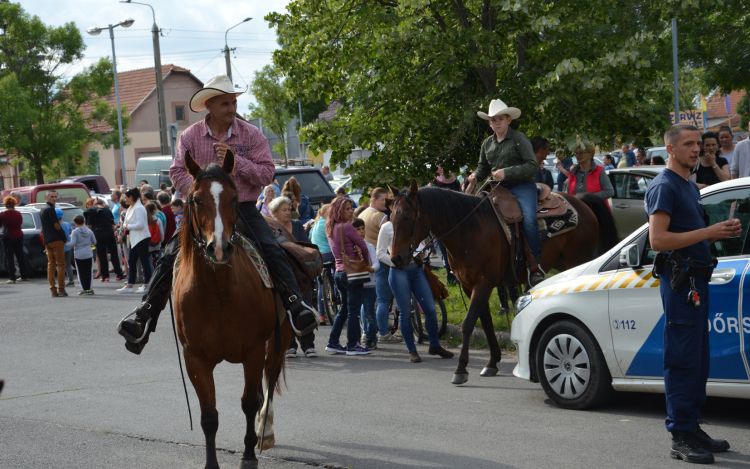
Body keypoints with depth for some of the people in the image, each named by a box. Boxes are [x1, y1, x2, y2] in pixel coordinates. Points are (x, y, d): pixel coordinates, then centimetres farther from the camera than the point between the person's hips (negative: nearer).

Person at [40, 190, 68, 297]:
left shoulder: (42, 210, 18)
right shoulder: (50, 209, -12)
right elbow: (56, 226, -14)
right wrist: (64, 238, -4)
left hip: (47, 240, 9)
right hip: (56, 240, -9)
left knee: (51, 264, 8)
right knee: (61, 264, -5)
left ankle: (53, 290, 6)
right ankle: (61, 289, -7)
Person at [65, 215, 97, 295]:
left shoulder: (75, 232, -10)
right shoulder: (89, 231, 2)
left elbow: (73, 243, -16)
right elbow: (94, 242, 9)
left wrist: (65, 244, -1)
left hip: (79, 255, -3)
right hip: (89, 255, 3)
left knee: (81, 273, 3)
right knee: (89, 272, 7)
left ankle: (84, 289, 2)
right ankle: (89, 288, 8)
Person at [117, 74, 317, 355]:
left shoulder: (251, 134, -1)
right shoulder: (190, 136, 1)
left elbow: (267, 174, -4)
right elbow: (177, 172, 2)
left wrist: (236, 161, -18)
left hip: (243, 208, -1)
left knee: (273, 252, -24)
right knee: (171, 257, -12)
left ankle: (295, 307, -24)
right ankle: (144, 315, -5)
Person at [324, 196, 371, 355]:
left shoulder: (330, 228, 11)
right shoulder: (346, 227, -14)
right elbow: (362, 245, -10)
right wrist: (367, 263, 7)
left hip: (338, 272, 8)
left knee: (344, 308, 18)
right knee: (353, 309, -2)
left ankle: (333, 342, 19)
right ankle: (353, 345, 1)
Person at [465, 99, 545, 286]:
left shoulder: (518, 138, -3)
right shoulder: (487, 144, 15)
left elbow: (532, 165, -10)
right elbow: (483, 167, 27)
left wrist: (507, 172, -20)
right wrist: (476, 175, 3)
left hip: (522, 186, -7)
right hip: (499, 188, 7)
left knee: (529, 220, -29)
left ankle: (534, 267, -23)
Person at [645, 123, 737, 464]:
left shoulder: (690, 186, 19)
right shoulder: (664, 186, -11)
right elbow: (658, 239, -21)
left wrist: (723, 231, 9)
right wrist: (708, 233, -21)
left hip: (697, 280, 10)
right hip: (680, 279, -10)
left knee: (699, 359, 13)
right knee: (683, 359, -9)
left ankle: (692, 428, 20)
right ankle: (681, 438, -6)